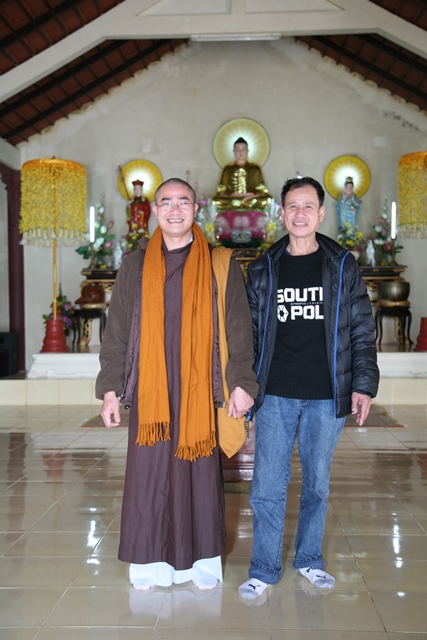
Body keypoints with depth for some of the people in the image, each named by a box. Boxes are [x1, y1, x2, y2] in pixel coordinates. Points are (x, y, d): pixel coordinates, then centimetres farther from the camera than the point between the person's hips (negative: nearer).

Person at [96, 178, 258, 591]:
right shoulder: (136, 266, 8)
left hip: (199, 390, -1)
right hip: (149, 391, 1)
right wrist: (110, 389, 4)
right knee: (149, 473, 5)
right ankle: (150, 562, 20)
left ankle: (202, 561, 22)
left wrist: (241, 382, -7)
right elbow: (116, 332, 9)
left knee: (200, 472, 5)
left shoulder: (220, 265, 4)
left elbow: (239, 330, 2)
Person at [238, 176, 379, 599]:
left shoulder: (343, 267, 3)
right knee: (267, 485, 1)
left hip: (327, 397, 0)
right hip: (276, 395, 0)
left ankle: (309, 559, 32)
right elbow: (249, 334, 8)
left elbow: (361, 330, 4)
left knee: (317, 483, 12)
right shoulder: (262, 270, 5)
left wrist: (363, 384, -3)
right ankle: (265, 569, 18)